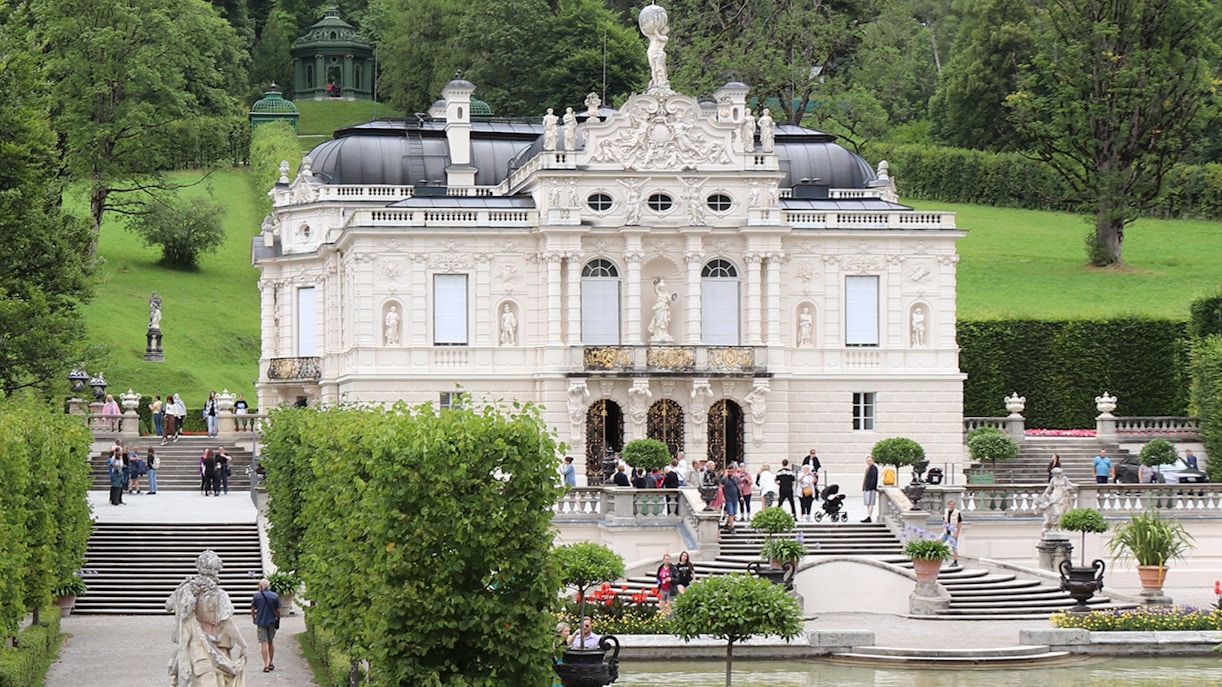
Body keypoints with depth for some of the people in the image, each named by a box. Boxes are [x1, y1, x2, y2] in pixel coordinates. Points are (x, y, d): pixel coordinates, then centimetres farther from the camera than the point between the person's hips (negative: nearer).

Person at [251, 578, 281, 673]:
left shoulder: (256, 596, -6)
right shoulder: (275, 596, -2)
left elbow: (252, 610, 0)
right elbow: (278, 611, 1)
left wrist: (254, 619, 16)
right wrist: (278, 619, 17)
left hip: (261, 622, -2)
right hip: (272, 622, 2)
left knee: (264, 643, -2)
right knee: (271, 642, 17)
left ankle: (266, 665, -7)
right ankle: (271, 663, 24)